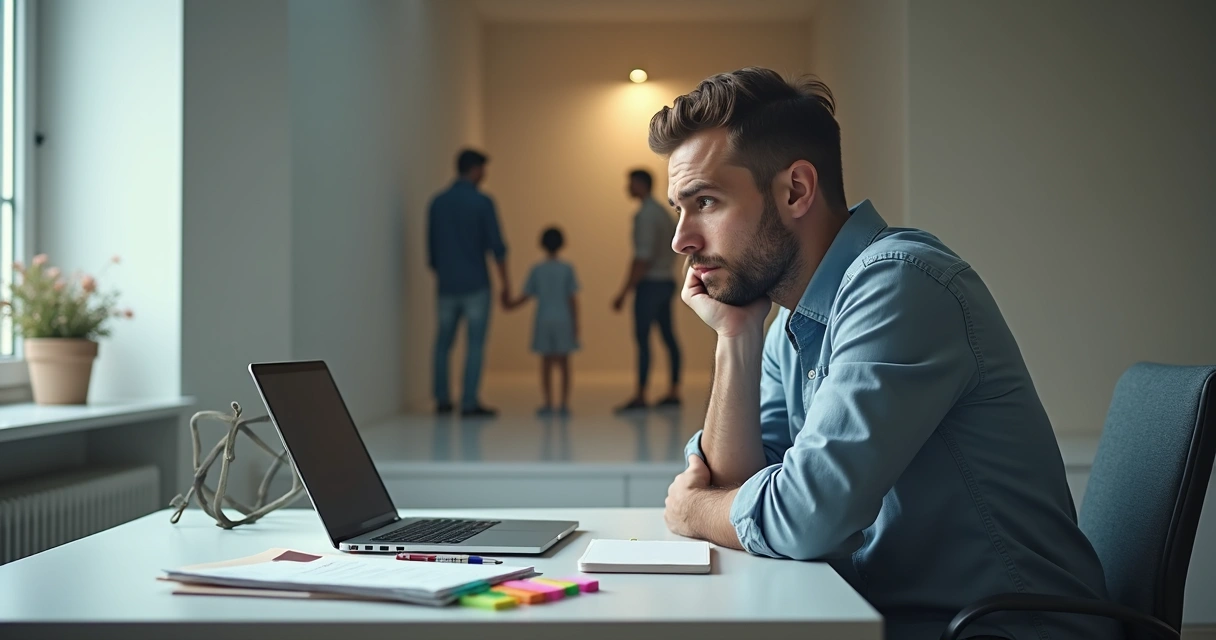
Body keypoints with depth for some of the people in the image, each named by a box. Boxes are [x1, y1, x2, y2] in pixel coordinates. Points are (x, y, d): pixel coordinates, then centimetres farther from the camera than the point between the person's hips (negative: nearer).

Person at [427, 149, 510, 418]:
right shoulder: (482, 202, -7)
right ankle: (469, 402, -5)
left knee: (444, 343, 13)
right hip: (475, 284, -5)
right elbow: (496, 245, -9)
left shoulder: (438, 202, 7)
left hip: (447, 285, 5)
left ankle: (442, 399, 16)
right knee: (475, 344, -2)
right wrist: (505, 282, -3)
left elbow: (431, 247, 12)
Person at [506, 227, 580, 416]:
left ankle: (548, 403, 2)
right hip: (564, 321, -1)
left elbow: (525, 296, 1)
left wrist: (509, 306, 18)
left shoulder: (537, 269, 0)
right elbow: (572, 299, -5)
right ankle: (565, 403, 0)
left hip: (543, 322, 1)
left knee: (546, 362, 5)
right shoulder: (567, 269, -4)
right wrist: (575, 323, 0)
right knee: (564, 363, 3)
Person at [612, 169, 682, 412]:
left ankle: (640, 396, -8)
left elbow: (643, 257, -21)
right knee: (668, 337, 10)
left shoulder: (645, 215, -15)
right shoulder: (663, 212, 14)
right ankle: (674, 392, 14)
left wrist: (624, 292, -21)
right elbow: (673, 250, 19)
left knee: (642, 338, -8)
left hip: (650, 283, -10)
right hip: (666, 281, 10)